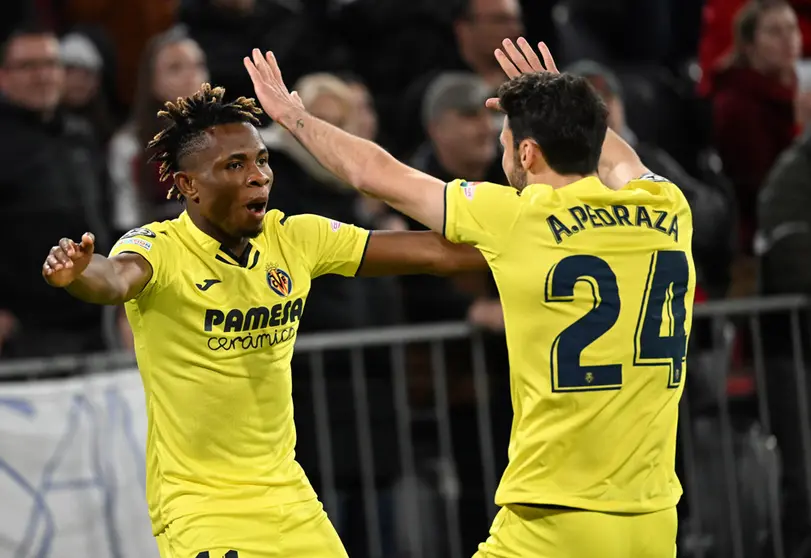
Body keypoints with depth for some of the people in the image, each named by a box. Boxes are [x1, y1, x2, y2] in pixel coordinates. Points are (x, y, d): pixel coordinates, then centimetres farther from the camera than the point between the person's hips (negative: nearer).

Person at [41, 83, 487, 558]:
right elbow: (116, 278, -38)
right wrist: (78, 273, -59)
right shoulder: (158, 248, -14)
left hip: (289, 499, 6)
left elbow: (436, 252, 4)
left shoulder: (294, 238, 1)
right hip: (199, 509, -6)